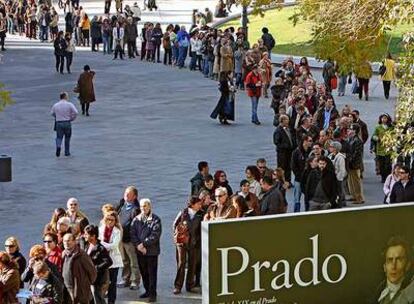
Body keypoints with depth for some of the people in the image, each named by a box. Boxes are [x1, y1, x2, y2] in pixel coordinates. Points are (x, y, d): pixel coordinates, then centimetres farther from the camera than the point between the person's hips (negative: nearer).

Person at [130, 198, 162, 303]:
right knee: (143, 272, 13)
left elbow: (155, 235, -14)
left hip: (152, 251, -5)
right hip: (140, 251, 5)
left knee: (152, 273, -2)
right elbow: (133, 234, 3)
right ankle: (147, 291, 26)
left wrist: (144, 244, -17)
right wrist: (138, 245, -11)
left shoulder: (155, 219, -6)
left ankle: (153, 294, 2)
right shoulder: (136, 219, 8)